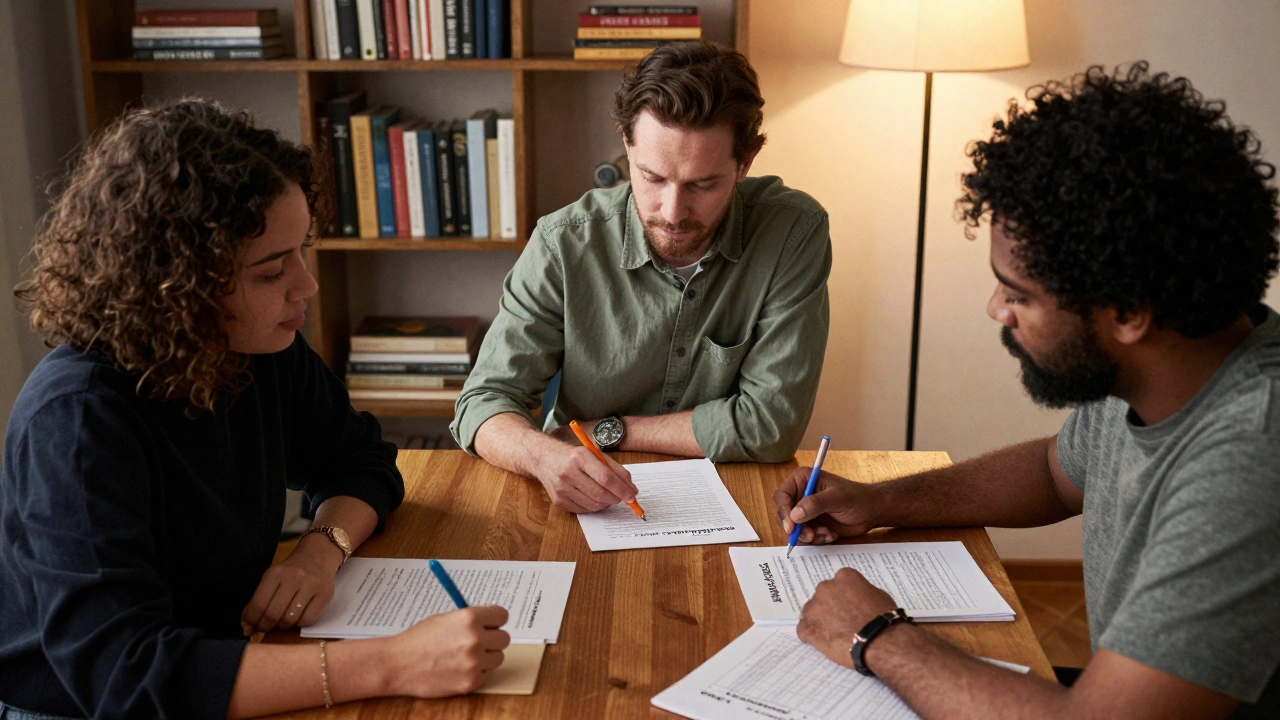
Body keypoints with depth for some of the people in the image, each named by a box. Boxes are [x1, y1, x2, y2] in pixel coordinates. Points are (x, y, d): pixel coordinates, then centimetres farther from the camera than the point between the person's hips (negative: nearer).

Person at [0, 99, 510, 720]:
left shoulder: (266, 353, -6)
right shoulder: (76, 418, -26)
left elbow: (361, 462, 8)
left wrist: (324, 548, -14)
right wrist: (392, 664, -39)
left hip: (216, 665, 6)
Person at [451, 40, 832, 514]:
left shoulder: (794, 232, -15)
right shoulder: (564, 244, -12)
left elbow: (770, 425, -16)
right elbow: (484, 403, -10)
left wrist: (608, 431, -11)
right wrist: (545, 456, -33)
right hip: (586, 511, 2)